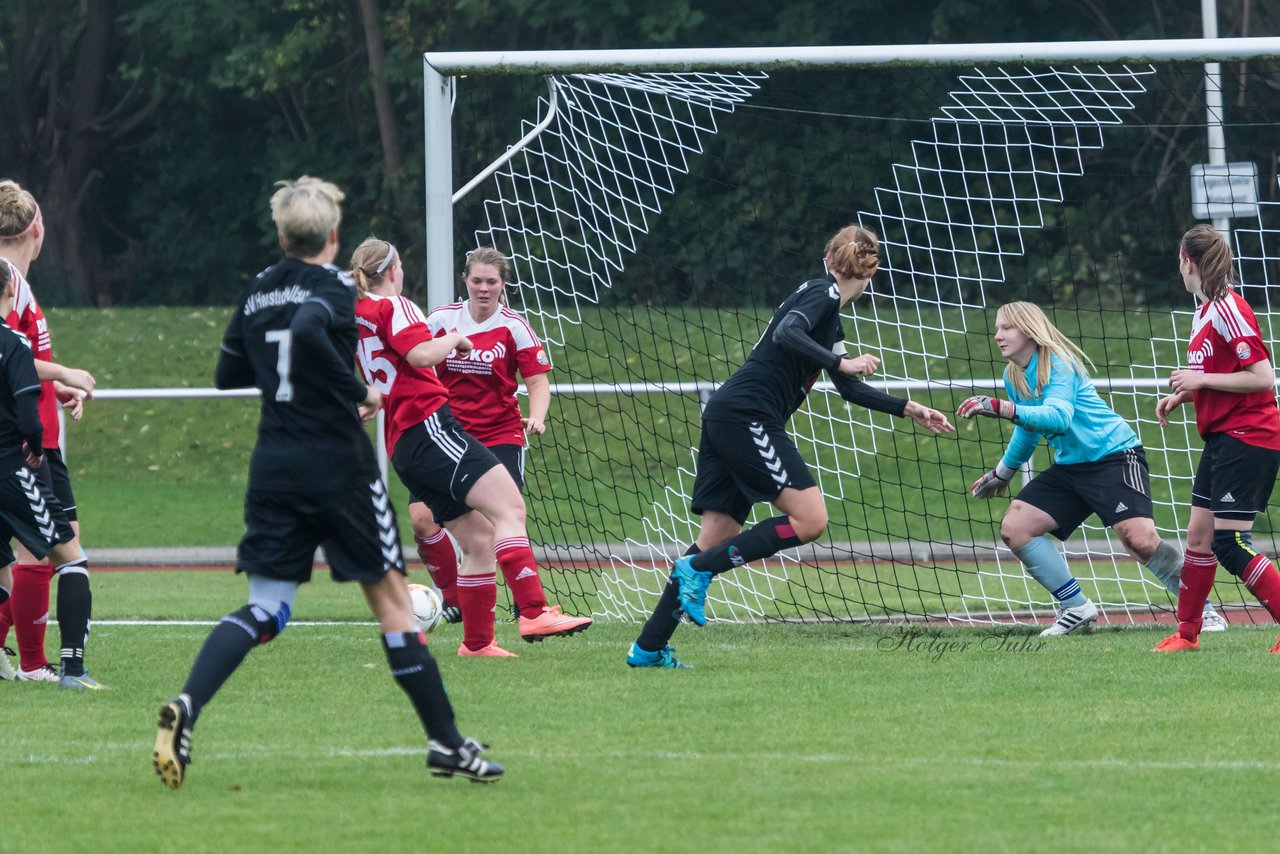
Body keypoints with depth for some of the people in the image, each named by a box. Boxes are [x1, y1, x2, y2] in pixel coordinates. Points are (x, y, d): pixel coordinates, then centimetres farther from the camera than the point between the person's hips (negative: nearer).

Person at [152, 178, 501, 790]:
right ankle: (446, 742, 10)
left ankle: (185, 707, -22)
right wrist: (355, 391, -19)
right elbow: (309, 327, -30)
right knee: (391, 598, 6)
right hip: (338, 465, -5)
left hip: (274, 466, 5)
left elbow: (227, 374, 18)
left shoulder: (257, 292, 11)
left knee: (265, 609, 3)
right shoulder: (334, 285, -8)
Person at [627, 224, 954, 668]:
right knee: (810, 519, -12)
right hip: (746, 415, -10)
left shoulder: (830, 316, 25)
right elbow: (787, 334, -22)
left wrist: (909, 410, 34)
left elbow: (849, 389, 34)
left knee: (720, 535, 6)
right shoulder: (822, 293, -3)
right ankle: (698, 569, -14)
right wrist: (842, 362, -24)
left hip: (726, 416, 10)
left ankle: (648, 648, 2)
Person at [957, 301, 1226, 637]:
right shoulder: (1013, 376, 9)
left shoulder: (1058, 363, -15)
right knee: (1014, 527, -6)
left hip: (1114, 455, -8)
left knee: (1139, 539, -25)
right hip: (1069, 468, 8)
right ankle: (1076, 608, 2)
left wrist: (1001, 408, -40)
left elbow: (1058, 417, -32)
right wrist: (1001, 474, 34)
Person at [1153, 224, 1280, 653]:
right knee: (1199, 536, 10)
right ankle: (1187, 632, 18)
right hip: (1222, 439, 9)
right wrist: (1182, 395, 11)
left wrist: (1201, 380, -17)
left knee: (1229, 544, -12)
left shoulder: (1228, 310, -16)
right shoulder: (1203, 312, 13)